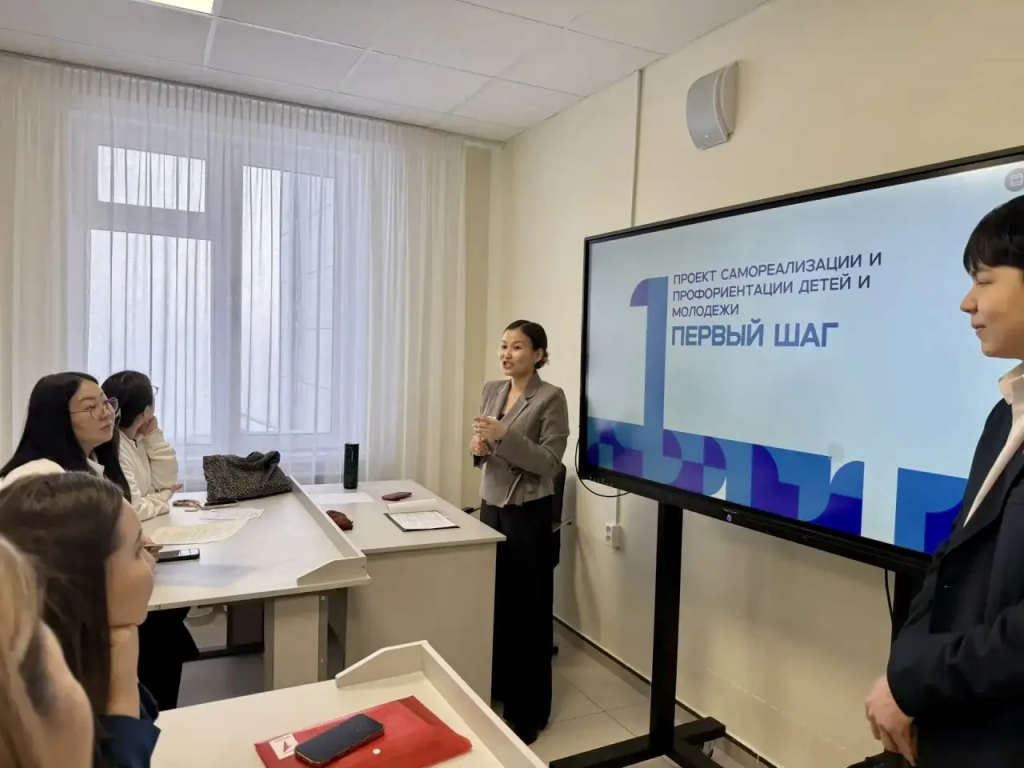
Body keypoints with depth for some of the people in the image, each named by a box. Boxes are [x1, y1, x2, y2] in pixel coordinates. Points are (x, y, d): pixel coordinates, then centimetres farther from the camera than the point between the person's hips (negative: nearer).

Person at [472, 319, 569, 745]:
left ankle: (528, 710, 19)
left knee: (526, 609, 3)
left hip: (528, 514, -6)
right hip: (490, 506, 6)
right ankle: (495, 688, 34)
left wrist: (505, 436, -24)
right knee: (491, 601, 14)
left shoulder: (551, 397, -11)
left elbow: (550, 463, -16)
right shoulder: (492, 390, 8)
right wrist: (478, 448, -7)